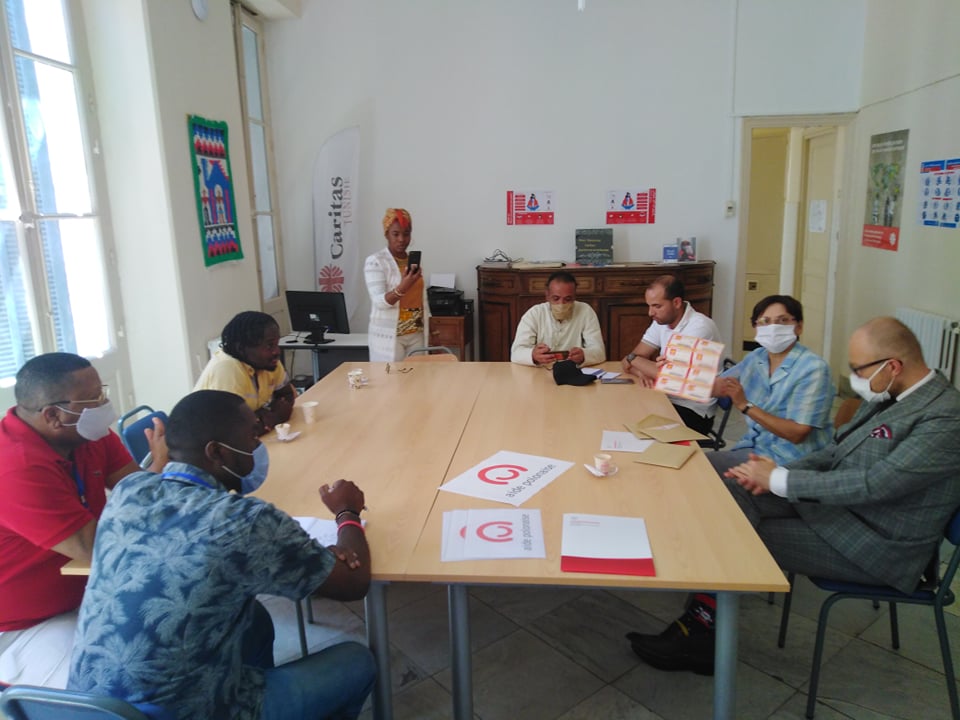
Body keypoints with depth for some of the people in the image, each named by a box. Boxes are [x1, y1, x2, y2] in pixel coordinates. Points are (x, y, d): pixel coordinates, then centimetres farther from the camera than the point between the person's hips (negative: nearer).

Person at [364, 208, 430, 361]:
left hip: (417, 334, 6)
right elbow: (379, 301, -19)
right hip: (389, 336, -6)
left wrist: (428, 325, 13)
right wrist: (402, 288, -36)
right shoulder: (375, 261, -9)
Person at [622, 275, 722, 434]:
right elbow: (629, 361, 2)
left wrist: (633, 360, -11)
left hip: (694, 412, -6)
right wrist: (642, 372, -21)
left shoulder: (699, 327, -19)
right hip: (667, 400, 7)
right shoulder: (661, 321, 4)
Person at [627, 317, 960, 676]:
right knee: (728, 490, -8)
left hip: (880, 545, -8)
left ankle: (703, 632, 6)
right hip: (840, 501, 8)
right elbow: (837, 451, 11)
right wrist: (779, 472, -7)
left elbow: (872, 484, -28)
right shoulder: (887, 394, 5)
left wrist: (779, 479, -21)